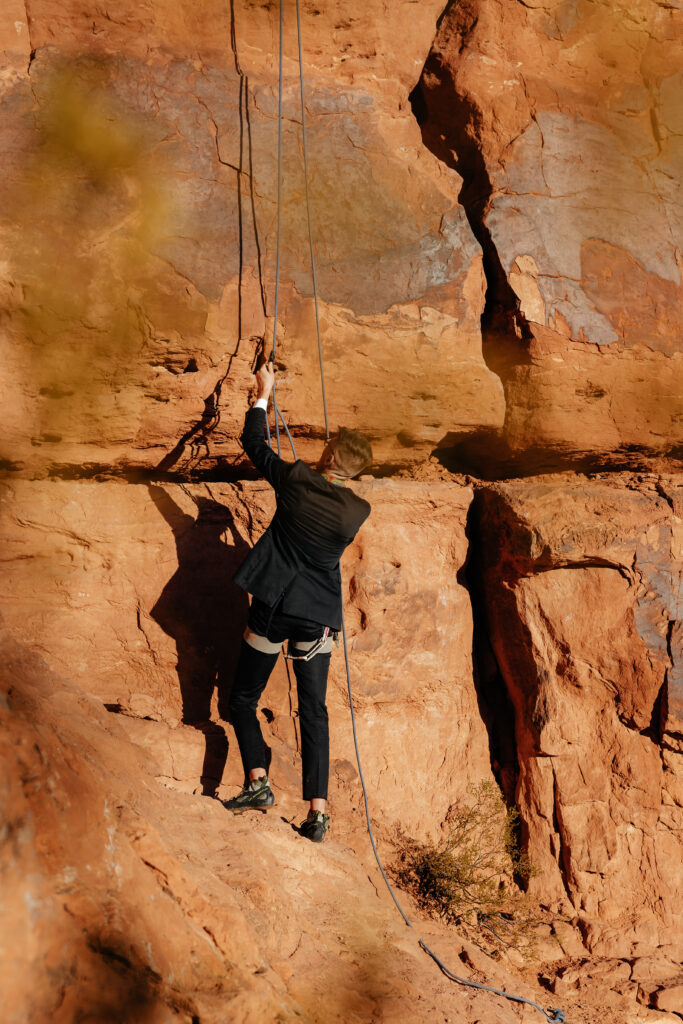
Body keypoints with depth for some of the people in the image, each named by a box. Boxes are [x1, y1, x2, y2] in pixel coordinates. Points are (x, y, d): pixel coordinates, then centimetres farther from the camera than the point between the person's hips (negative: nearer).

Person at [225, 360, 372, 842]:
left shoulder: (295, 480, -12)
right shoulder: (358, 510, -8)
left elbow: (254, 442, 2)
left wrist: (264, 395, 16)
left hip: (272, 608, -2)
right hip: (319, 617, 2)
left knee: (244, 698, 15)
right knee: (314, 711, 10)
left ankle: (257, 780, -1)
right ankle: (317, 810, 6)